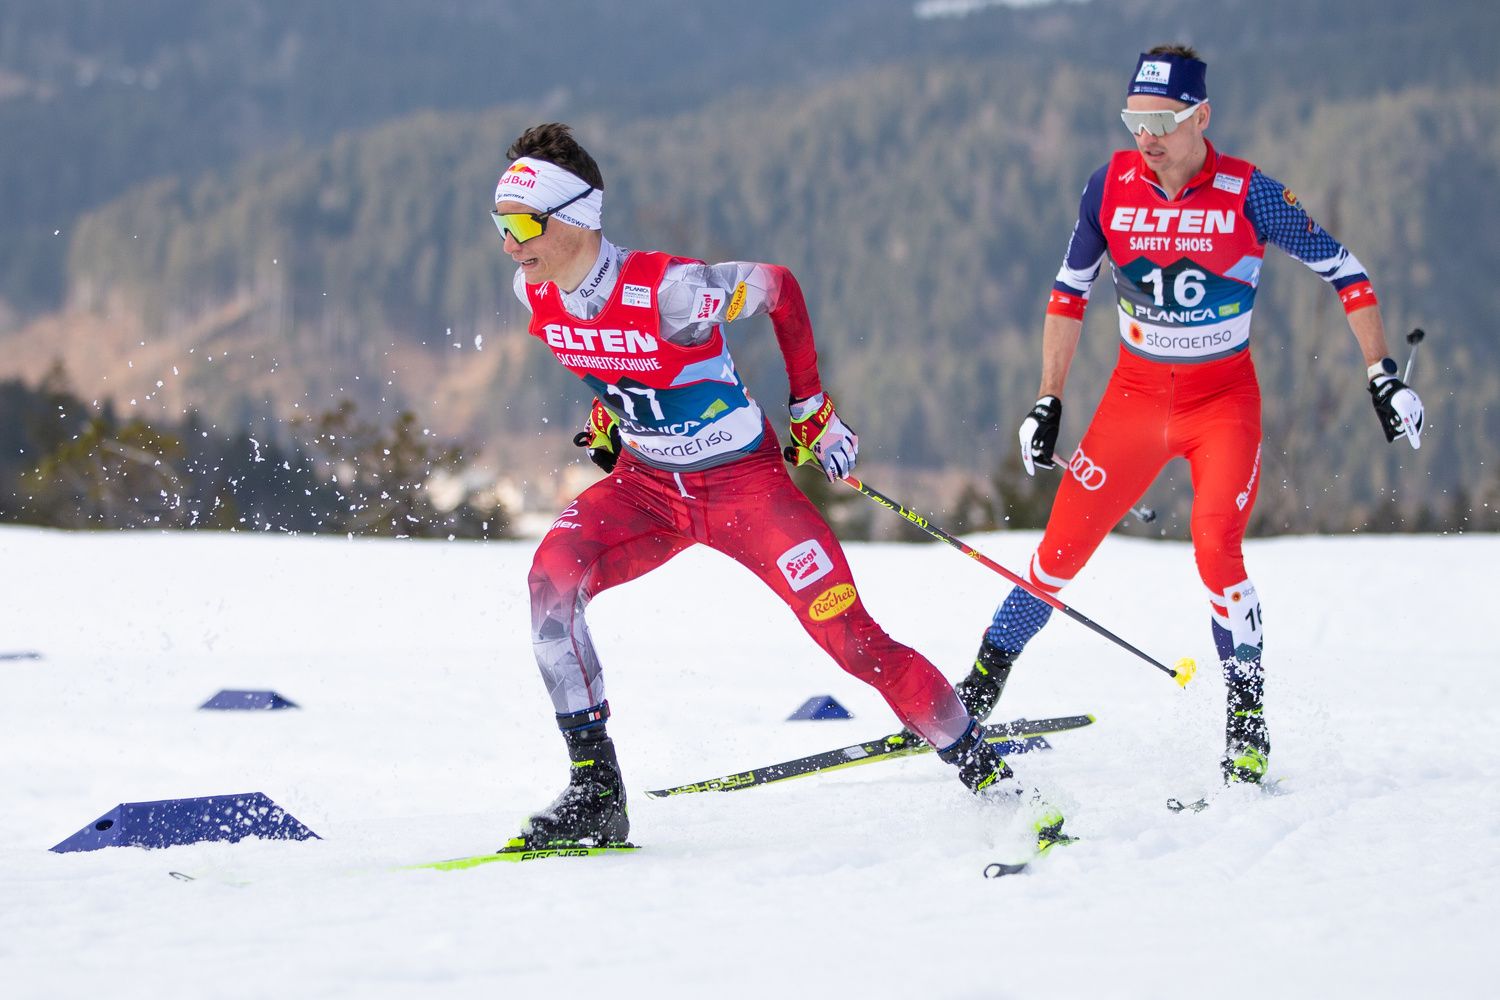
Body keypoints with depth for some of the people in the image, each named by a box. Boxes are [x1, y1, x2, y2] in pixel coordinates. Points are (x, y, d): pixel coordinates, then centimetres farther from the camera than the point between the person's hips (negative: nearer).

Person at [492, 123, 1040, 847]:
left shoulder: (668, 291, -29)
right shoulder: (532, 293, -11)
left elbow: (778, 288, -12)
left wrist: (812, 407, -5)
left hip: (743, 481, -5)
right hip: (647, 482, 5)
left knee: (853, 640, -10)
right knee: (552, 578, -21)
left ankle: (982, 769, 9)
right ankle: (595, 792, -15)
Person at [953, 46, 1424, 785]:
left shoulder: (1247, 192, -16)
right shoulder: (1110, 187, -8)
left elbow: (1343, 273, -7)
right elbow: (1069, 293, 5)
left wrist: (1384, 377, -10)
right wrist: (1047, 405, 3)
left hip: (1224, 402, -3)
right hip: (1136, 394, 3)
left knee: (1215, 552, -19)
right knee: (1061, 550, 0)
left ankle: (1248, 721, -3)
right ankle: (978, 691, 15)